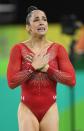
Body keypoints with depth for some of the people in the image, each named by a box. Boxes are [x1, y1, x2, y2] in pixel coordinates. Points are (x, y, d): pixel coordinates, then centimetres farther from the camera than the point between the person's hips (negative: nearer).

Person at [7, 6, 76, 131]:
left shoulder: (58, 49, 0)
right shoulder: (18, 49, -3)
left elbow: (71, 80, -8)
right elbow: (12, 82, -10)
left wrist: (46, 68, -14)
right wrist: (33, 67, -15)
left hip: (50, 110, 1)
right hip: (27, 109, -1)